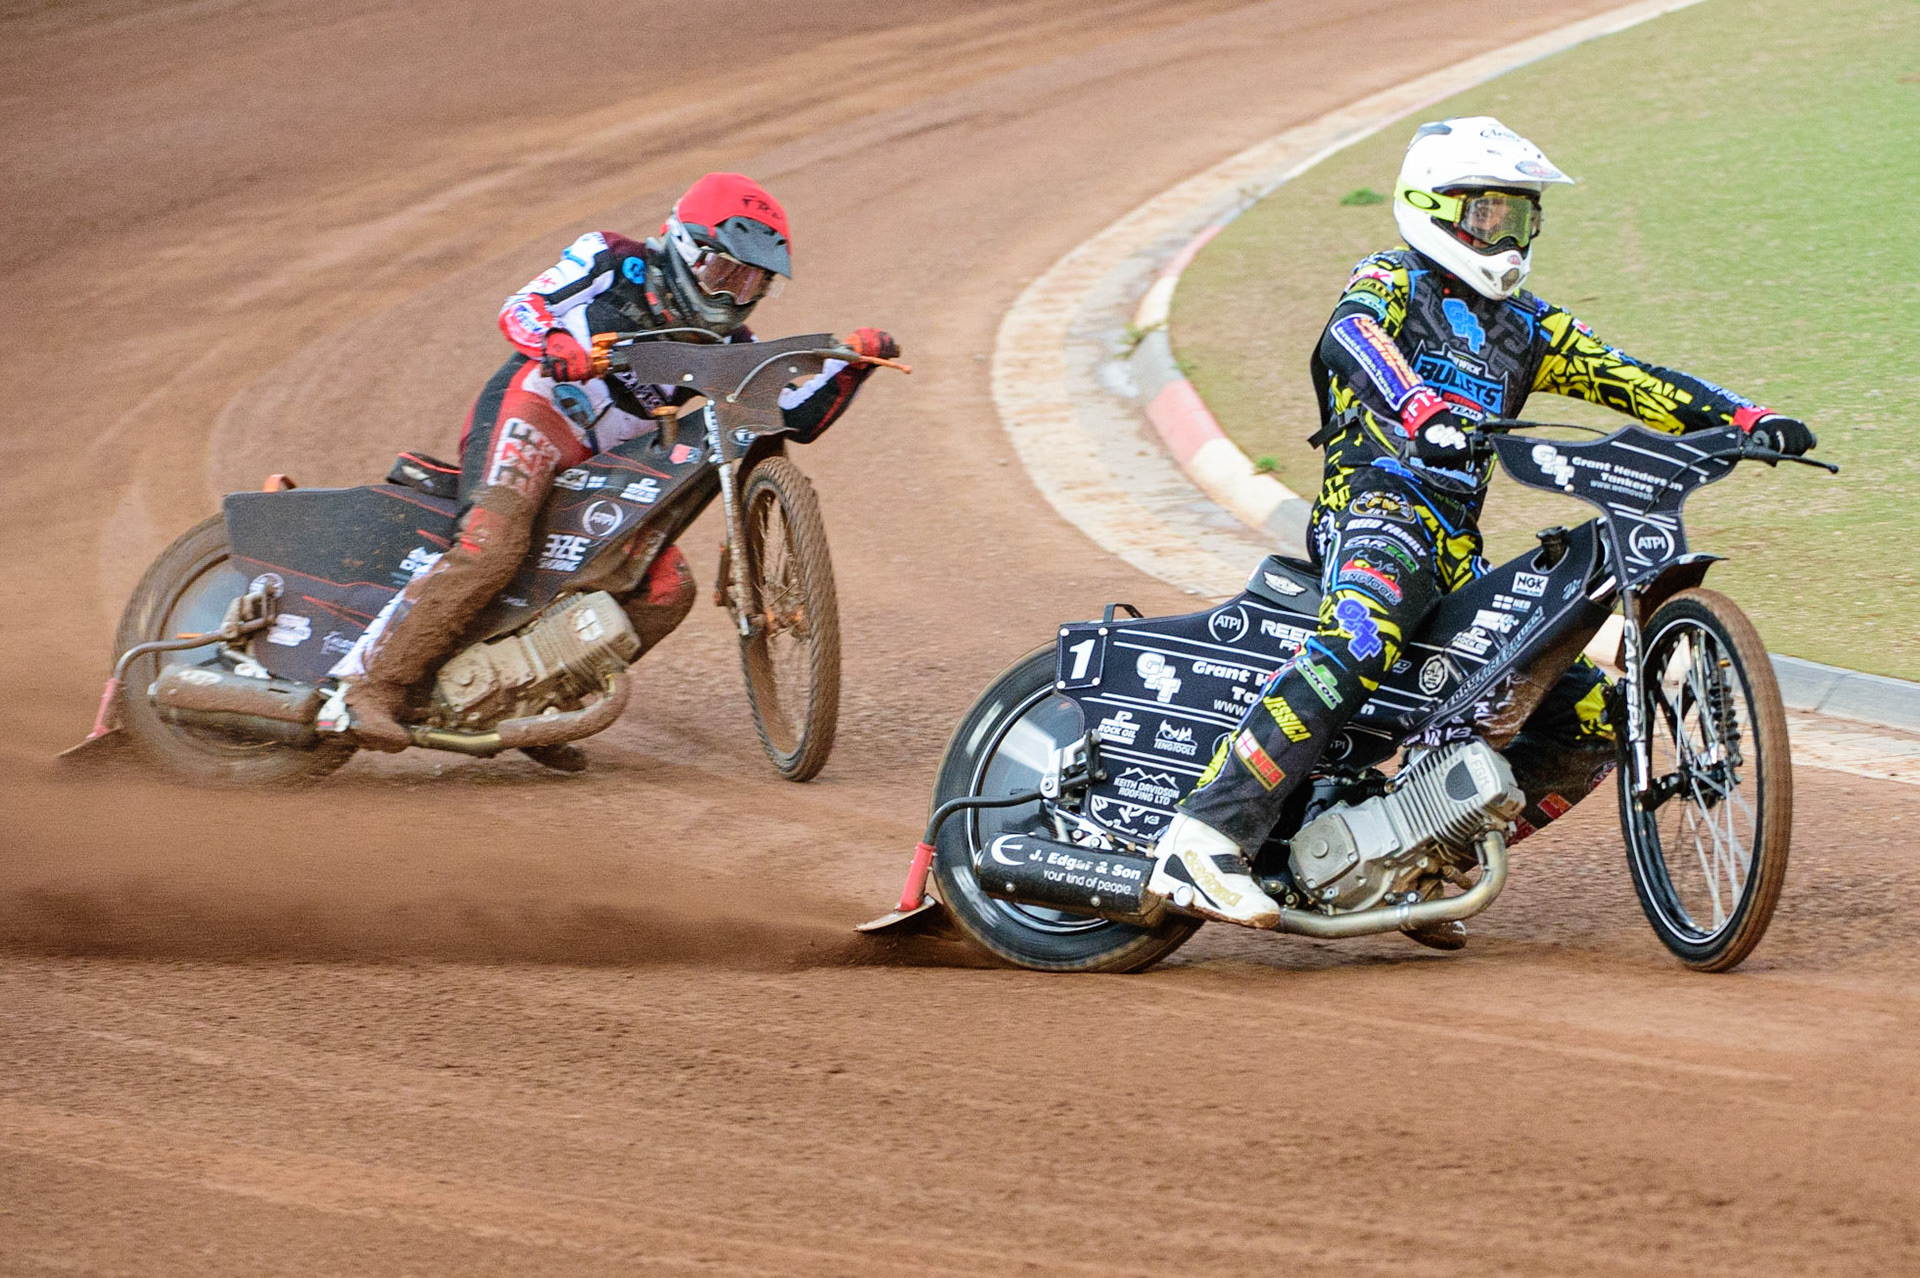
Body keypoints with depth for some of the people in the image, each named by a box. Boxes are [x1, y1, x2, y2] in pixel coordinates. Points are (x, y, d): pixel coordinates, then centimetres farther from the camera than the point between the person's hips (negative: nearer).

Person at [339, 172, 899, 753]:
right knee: (491, 545, -32)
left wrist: (852, 362, -1)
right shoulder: (614, 261, 3)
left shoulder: (725, 346, 17)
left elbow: (795, 418, 14)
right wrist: (555, 346, -26)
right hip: (532, 408, -7)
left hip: (601, 466, 7)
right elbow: (519, 308, -4)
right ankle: (376, 684, -32)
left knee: (668, 588, -6)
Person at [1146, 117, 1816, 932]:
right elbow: (1350, 337, -18)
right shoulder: (1393, 281, 6)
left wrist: (1745, 419, 4)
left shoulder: (1524, 325, 27)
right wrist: (1423, 414, -39)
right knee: (1362, 640, -40)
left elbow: (1631, 380, 20)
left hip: (1459, 556, 8)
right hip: (1378, 501, -8)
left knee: (1593, 719, 2)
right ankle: (1205, 838, -46)